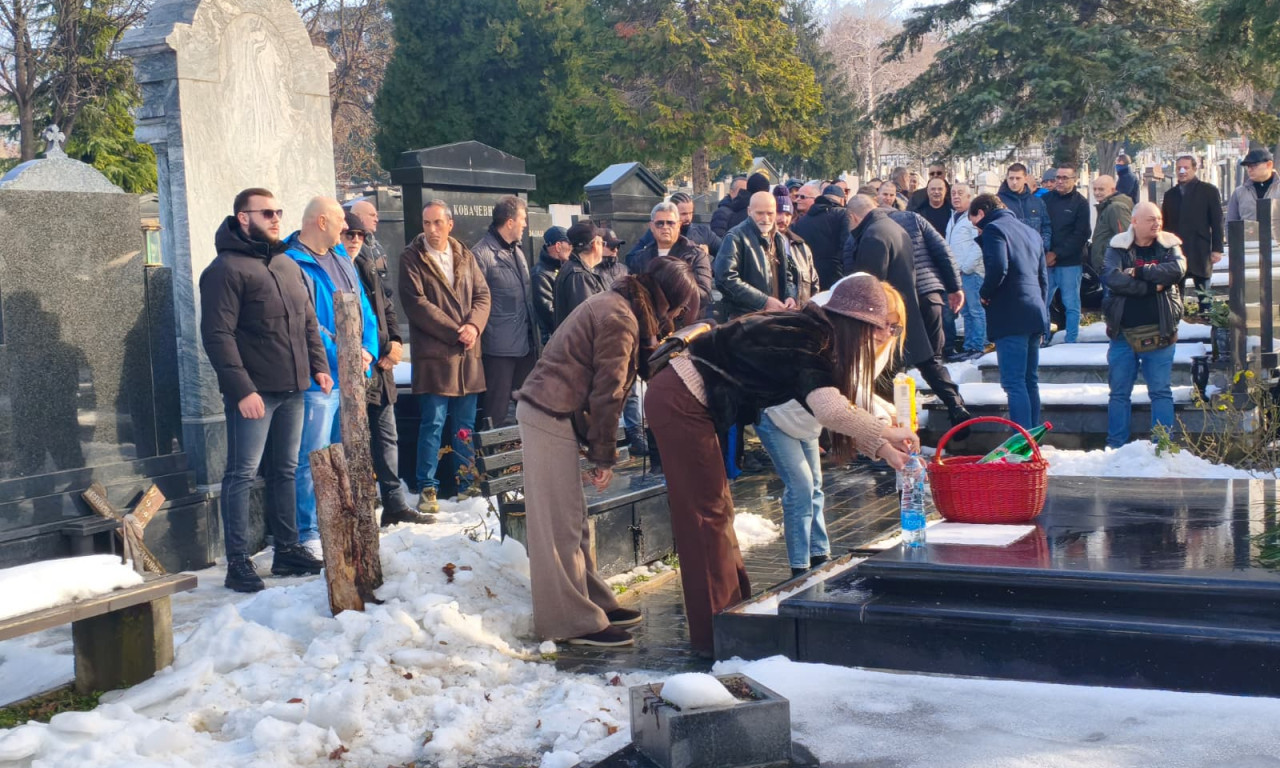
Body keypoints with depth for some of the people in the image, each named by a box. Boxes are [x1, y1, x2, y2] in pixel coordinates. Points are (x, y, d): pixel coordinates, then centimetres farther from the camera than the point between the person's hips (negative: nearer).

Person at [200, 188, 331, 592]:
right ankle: (238, 563, 1)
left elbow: (308, 321, 22)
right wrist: (241, 389, -21)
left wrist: (318, 366, 10)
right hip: (253, 392, -8)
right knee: (242, 474, -3)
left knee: (286, 470, 14)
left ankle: (287, 550, 23)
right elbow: (217, 336, -16)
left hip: (292, 389, 8)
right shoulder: (226, 269, -10)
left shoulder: (287, 265, 16)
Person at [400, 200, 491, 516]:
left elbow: (482, 294, 10)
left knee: (466, 424, 10)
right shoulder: (412, 258, -3)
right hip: (433, 354, -5)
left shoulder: (465, 256, 14)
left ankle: (467, 485, 20)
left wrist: (474, 326, -9)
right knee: (433, 424, -6)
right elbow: (416, 304, -11)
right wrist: (455, 332, -14)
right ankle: (428, 489, 1)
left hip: (468, 354, 5)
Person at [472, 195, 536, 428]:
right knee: (498, 412, -1)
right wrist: (478, 343, -16)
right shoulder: (481, 254, -12)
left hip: (525, 344, 8)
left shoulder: (518, 250, 16)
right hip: (499, 347, -8)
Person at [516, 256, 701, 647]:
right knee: (561, 523, -7)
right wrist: (603, 457, -11)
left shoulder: (621, 306, 16)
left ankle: (593, 602, 24)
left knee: (572, 519, 15)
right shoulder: (620, 318, -16)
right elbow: (607, 391, -16)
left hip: (549, 411, 10)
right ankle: (574, 621, -3)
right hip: (551, 416, -10)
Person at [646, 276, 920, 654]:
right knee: (706, 513, -4)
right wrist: (887, 434, -18)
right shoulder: (809, 343, -16)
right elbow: (831, 410, -32)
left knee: (714, 509, 16)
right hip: (679, 402, -10)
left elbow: (828, 406, 17)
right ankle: (714, 634, 2)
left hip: (679, 395, 10)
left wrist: (881, 447, 10)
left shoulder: (808, 332, 11)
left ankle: (732, 609, 26)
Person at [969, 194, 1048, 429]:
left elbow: (997, 268, -20)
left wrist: (984, 293, -4)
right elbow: (1044, 276, 24)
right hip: (1035, 313, 8)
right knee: (1030, 381, 13)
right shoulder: (1031, 232, 22)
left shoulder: (993, 229, -4)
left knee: (1013, 383, -10)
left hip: (1010, 316, -8)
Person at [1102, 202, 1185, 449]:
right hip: (1123, 332, 0)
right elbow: (1111, 277, -17)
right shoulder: (1118, 248, 1)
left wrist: (1139, 272, -16)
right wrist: (1152, 285, -16)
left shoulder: (1169, 246, 5)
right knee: (1119, 392, 7)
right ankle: (1115, 446, 14)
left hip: (1159, 333, 0)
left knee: (1161, 391, 3)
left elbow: (1177, 269, -17)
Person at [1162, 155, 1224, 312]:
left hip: (1199, 252, -4)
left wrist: (1217, 249, -6)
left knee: (1204, 293, -1)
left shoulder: (1208, 191, 3)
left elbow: (1217, 222, 0)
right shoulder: (1170, 194, 15)